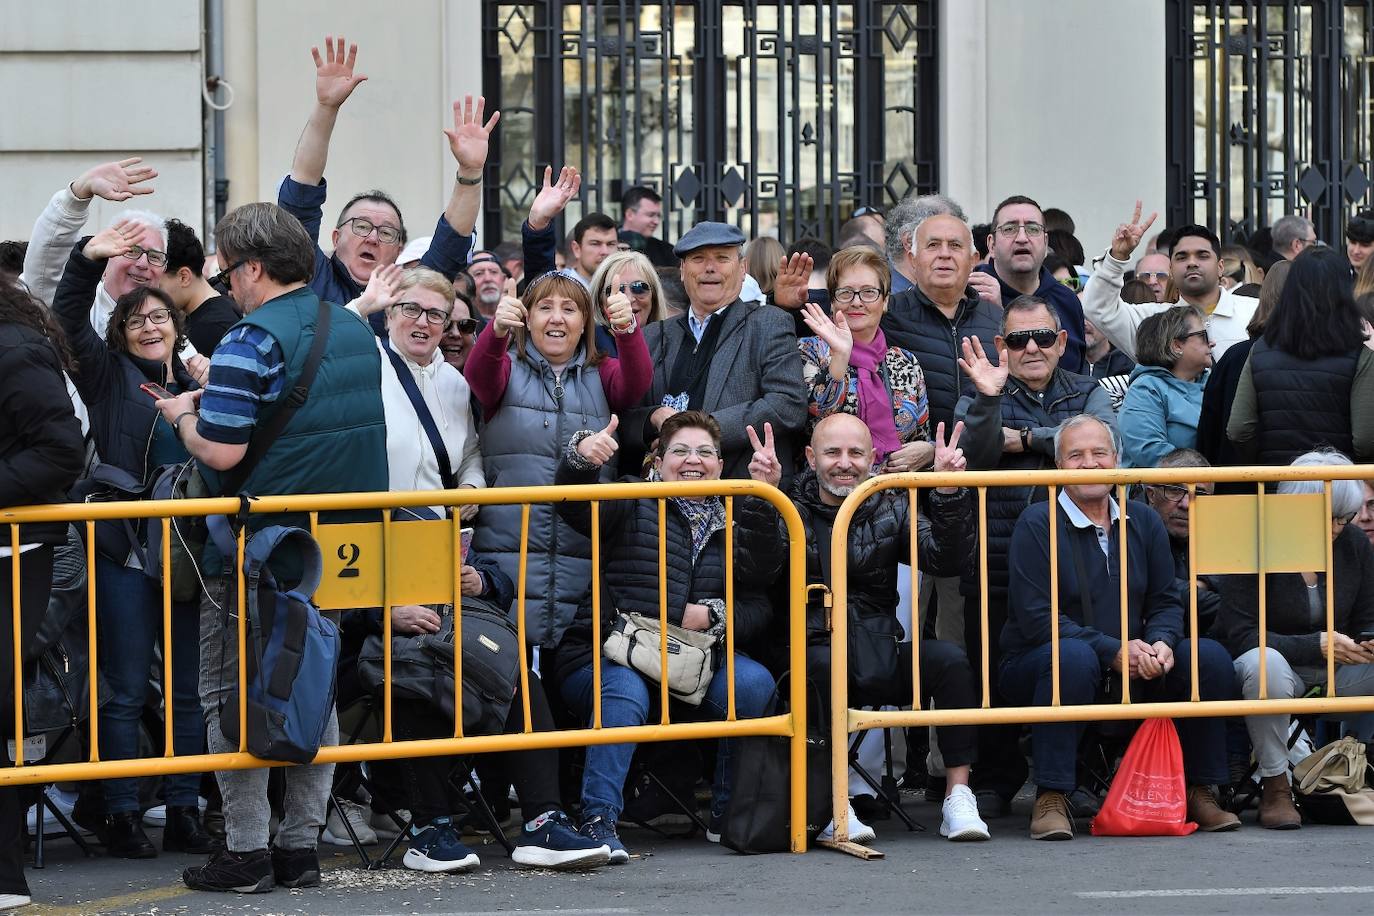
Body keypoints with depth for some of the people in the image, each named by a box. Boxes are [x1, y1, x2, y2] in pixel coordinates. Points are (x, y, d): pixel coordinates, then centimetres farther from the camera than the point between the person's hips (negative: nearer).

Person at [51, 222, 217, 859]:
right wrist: (87, 260, -22)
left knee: (189, 692, 6)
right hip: (126, 556, -4)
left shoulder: (197, 386, 14)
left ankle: (184, 813, 13)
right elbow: (67, 321, -8)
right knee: (125, 692, -2)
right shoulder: (109, 375, 5)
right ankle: (121, 818, 2)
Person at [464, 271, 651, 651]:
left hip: (584, 550, 2)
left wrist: (628, 331, -26)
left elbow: (635, 384, -5)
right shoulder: (508, 368, 10)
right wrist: (497, 329, -34)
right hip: (509, 545, -2)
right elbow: (478, 375, -11)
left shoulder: (602, 374, 15)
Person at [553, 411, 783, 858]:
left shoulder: (737, 522, 18)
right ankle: (598, 821, -32)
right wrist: (580, 458, -32)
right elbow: (575, 506, -12)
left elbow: (759, 604, 4)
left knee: (753, 682, -23)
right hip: (612, 656, -3)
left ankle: (729, 816, -9)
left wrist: (714, 616, -16)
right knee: (625, 692, -35)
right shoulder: (634, 507, 9)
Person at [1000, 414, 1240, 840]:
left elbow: (1165, 601, 9)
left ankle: (1197, 792, -5)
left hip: (1132, 673, 5)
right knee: (1074, 656, -39)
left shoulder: (1142, 521, 10)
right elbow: (1036, 618, -16)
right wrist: (1113, 651, -23)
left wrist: (1160, 644, -16)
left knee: (1210, 656, -15)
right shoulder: (1037, 524, -8)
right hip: (1037, 664, -5)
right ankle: (1051, 799, -33)